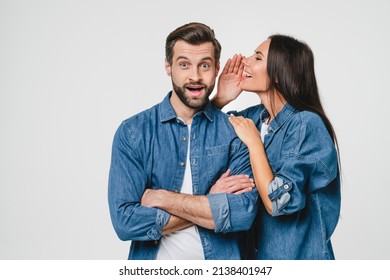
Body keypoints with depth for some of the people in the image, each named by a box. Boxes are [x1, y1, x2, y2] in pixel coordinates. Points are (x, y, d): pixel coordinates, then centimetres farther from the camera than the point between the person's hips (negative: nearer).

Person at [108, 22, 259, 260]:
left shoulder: (235, 130, -8)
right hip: (155, 267, 0)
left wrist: (162, 197, -19)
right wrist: (213, 205, -19)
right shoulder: (132, 133, -10)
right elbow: (125, 221, -19)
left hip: (221, 258, 1)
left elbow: (244, 212, -20)